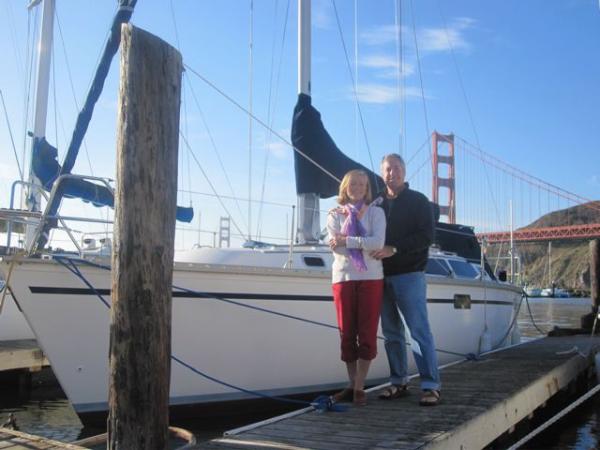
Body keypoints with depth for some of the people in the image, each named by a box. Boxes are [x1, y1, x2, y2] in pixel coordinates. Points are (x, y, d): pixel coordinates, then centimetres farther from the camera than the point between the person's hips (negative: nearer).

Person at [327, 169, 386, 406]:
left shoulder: (375, 212, 8)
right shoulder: (335, 215, 11)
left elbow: (378, 242, -10)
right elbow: (336, 248, -3)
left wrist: (346, 240, -11)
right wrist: (363, 243, -9)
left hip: (371, 278, -1)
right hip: (343, 277, 2)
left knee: (367, 333, -3)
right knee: (347, 334, 4)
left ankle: (359, 388, 4)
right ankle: (351, 385, 14)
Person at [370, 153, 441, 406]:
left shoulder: (418, 201, 2)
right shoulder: (376, 203, 14)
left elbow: (426, 236, -9)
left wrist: (394, 249, -19)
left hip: (409, 274, -4)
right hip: (383, 276, 5)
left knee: (419, 330, -7)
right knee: (391, 332, 7)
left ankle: (431, 386, -4)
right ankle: (398, 383, 15)